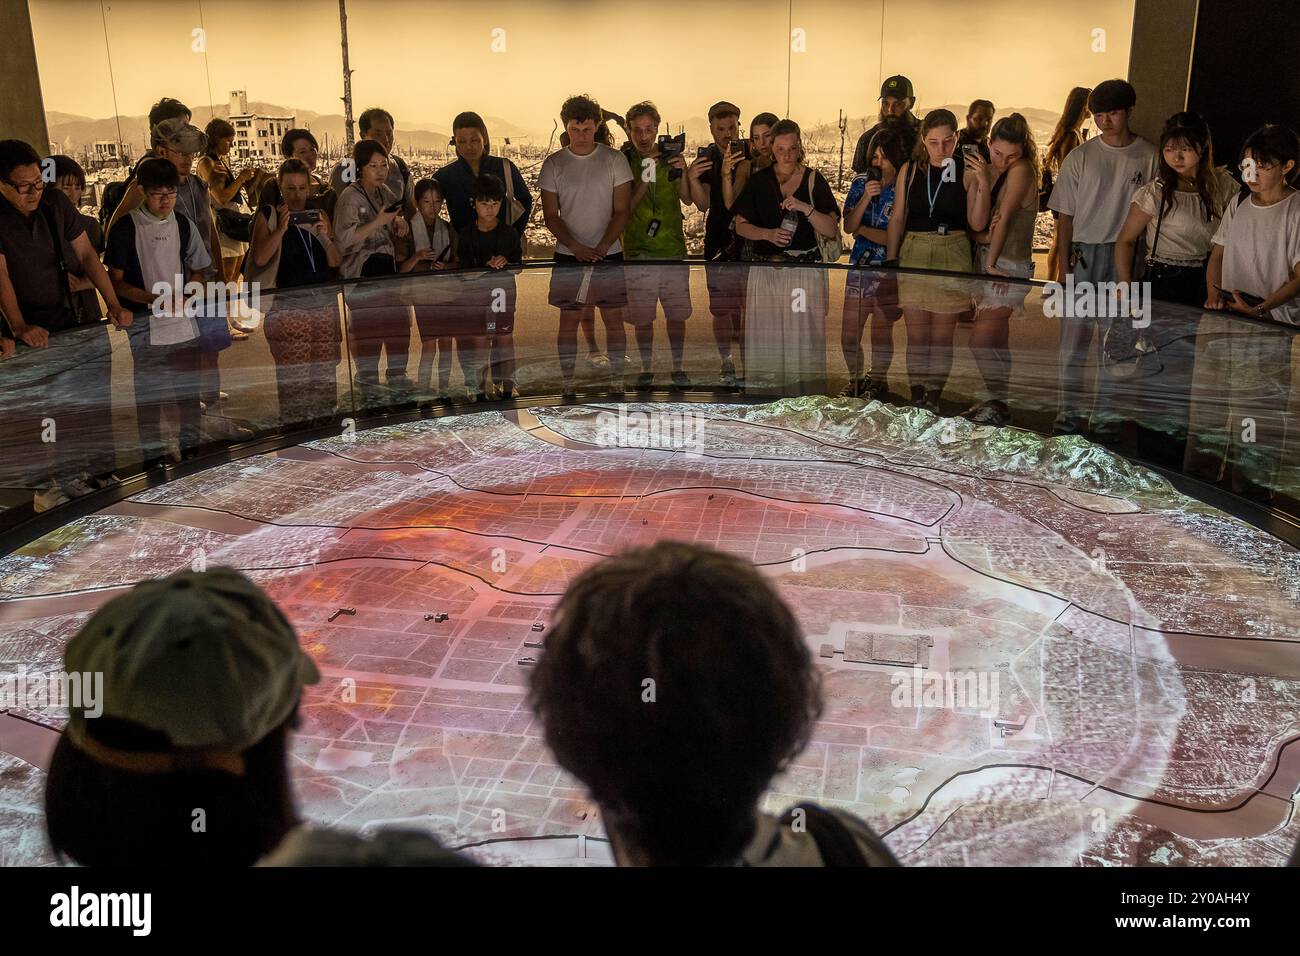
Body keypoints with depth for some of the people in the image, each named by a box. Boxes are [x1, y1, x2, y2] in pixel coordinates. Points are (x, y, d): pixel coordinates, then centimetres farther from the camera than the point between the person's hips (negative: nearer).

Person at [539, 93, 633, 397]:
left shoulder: (614, 159, 0)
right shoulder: (553, 164, 2)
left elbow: (622, 211, -2)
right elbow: (550, 215, 1)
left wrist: (602, 247, -16)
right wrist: (577, 247, -14)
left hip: (609, 254, 0)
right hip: (568, 256, 0)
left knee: (614, 320, 3)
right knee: (568, 321, 3)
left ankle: (616, 382, 11)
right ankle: (568, 384, 10)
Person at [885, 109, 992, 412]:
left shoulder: (967, 170, -2)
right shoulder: (910, 170, 3)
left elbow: (977, 224, -5)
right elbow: (898, 218, 9)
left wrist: (982, 184, -17)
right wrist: (890, 260, 5)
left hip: (951, 256, -1)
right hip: (913, 253, 2)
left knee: (942, 338, 5)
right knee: (916, 337, 5)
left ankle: (933, 401, 14)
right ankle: (916, 400, 14)